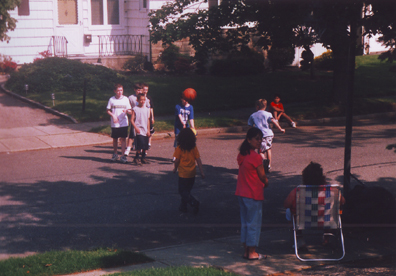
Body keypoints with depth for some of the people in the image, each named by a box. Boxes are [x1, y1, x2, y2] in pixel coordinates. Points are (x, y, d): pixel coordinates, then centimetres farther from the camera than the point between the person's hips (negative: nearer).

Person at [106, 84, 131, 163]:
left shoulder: (125, 99, 4)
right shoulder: (112, 99, 1)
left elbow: (129, 110, 7)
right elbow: (108, 110, 5)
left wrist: (127, 111, -16)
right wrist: (113, 115, -12)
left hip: (124, 123, 0)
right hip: (115, 123, 0)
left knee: (123, 139, -3)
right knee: (115, 139, 9)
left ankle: (123, 156, 1)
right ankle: (115, 154, 27)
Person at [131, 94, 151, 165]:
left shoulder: (147, 109, 11)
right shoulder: (135, 109, -3)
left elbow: (148, 120, 15)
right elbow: (132, 120, -5)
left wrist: (148, 130, 10)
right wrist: (136, 128, -15)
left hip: (145, 130, 5)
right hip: (139, 130, -5)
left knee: (145, 146, 7)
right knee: (140, 145, -15)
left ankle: (143, 158, 21)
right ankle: (136, 159, -3)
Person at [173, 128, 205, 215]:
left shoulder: (179, 148, -12)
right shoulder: (194, 147, -2)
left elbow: (177, 160, -10)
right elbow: (198, 159, -2)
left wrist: (175, 169, 8)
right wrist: (201, 171, 1)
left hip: (183, 173, -5)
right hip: (192, 172, 5)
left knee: (182, 191, 3)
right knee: (187, 190, 19)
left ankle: (194, 202, -19)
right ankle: (183, 206, 27)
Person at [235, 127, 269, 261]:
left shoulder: (242, 155, 7)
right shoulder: (256, 157, -18)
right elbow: (263, 177, -11)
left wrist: (263, 182, 11)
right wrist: (266, 183, 10)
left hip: (241, 193, 8)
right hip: (254, 194, -8)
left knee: (245, 222, 14)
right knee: (254, 223, 2)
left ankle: (246, 250, 21)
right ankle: (252, 253, 8)